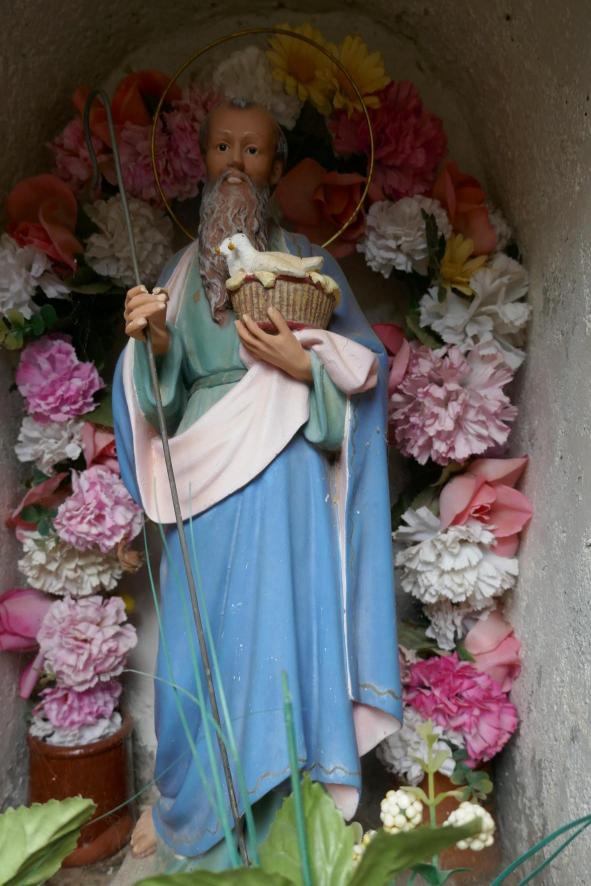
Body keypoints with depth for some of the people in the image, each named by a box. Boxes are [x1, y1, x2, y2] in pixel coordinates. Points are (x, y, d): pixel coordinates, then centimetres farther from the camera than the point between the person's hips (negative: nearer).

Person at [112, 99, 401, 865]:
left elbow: (369, 361, 3)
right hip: (204, 477, 3)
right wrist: (152, 341, -11)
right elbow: (166, 389, 9)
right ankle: (185, 799, 28)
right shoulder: (182, 270, 13)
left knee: (278, 625, 0)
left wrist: (302, 362, -14)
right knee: (196, 638, 7)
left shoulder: (305, 259, 5)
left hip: (282, 474, -2)